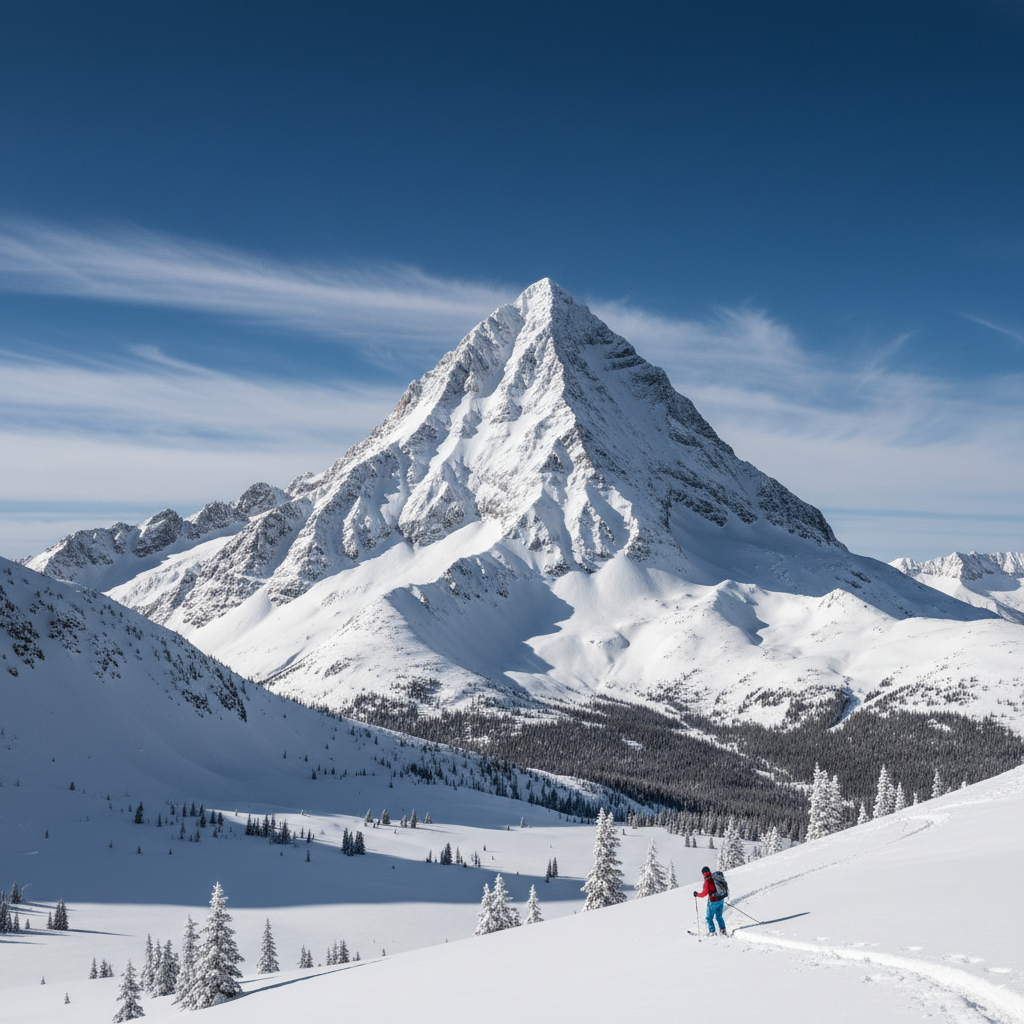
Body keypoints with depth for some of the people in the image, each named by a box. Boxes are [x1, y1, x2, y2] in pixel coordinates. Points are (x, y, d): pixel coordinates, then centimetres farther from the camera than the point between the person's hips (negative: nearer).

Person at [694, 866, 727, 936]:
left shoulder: (707, 881, -19)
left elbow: (705, 893, -21)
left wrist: (697, 894, -4)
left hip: (713, 902, -7)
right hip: (721, 900, 7)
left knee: (709, 917, 11)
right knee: (719, 916, 22)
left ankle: (712, 931, 13)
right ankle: (723, 929, 16)